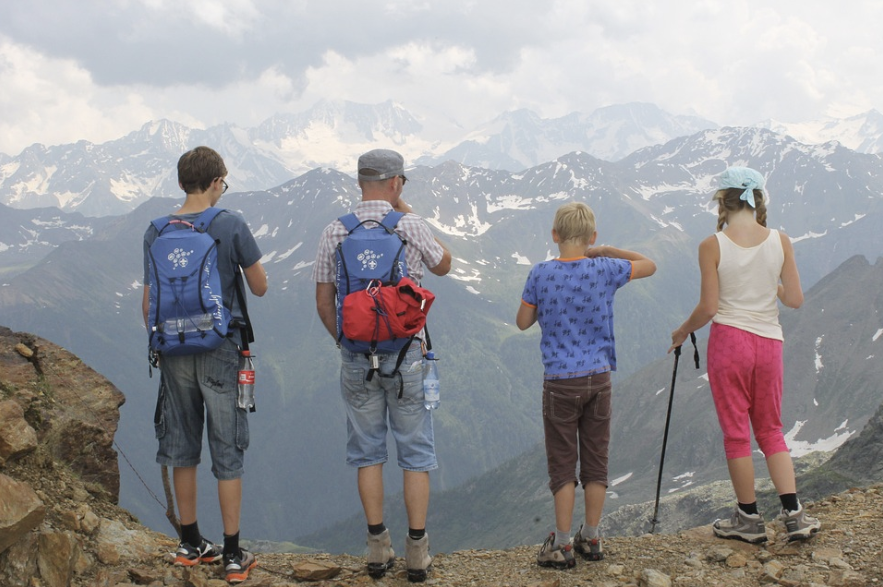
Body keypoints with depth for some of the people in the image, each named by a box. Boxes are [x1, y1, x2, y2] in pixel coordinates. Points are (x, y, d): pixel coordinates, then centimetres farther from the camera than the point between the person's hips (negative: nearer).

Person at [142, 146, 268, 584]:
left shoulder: (156, 232, 0)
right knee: (227, 453, 3)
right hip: (221, 351, -3)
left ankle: (190, 544, 25)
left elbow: (149, 303, 4)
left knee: (183, 449, 14)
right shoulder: (232, 226, -10)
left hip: (176, 354, 3)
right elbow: (260, 288, -2)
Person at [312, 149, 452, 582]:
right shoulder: (411, 227, -7)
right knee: (416, 452, 8)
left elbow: (323, 302, 2)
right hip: (405, 353, -2)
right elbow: (443, 265, 13)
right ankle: (417, 552, 9)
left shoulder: (334, 233, -2)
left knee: (367, 451, 12)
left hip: (355, 358, 2)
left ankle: (378, 548, 14)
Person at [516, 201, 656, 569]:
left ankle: (562, 545, 7)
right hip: (599, 377, 2)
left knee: (562, 464, 4)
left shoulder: (541, 274, -8)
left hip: (560, 381, -2)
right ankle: (591, 539, 20)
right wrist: (607, 251, 15)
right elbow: (649, 266, 13)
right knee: (596, 461, 11)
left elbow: (523, 322, 3)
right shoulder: (605, 271, -4)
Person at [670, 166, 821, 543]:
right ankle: (793, 513, 8)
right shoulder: (780, 241, -2)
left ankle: (749, 519, 16)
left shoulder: (712, 246, -10)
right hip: (768, 343, 3)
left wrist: (682, 332, 8)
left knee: (736, 433, 8)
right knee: (771, 430, 16)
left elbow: (708, 308, -10)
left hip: (728, 340, -3)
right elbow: (795, 300, 0)